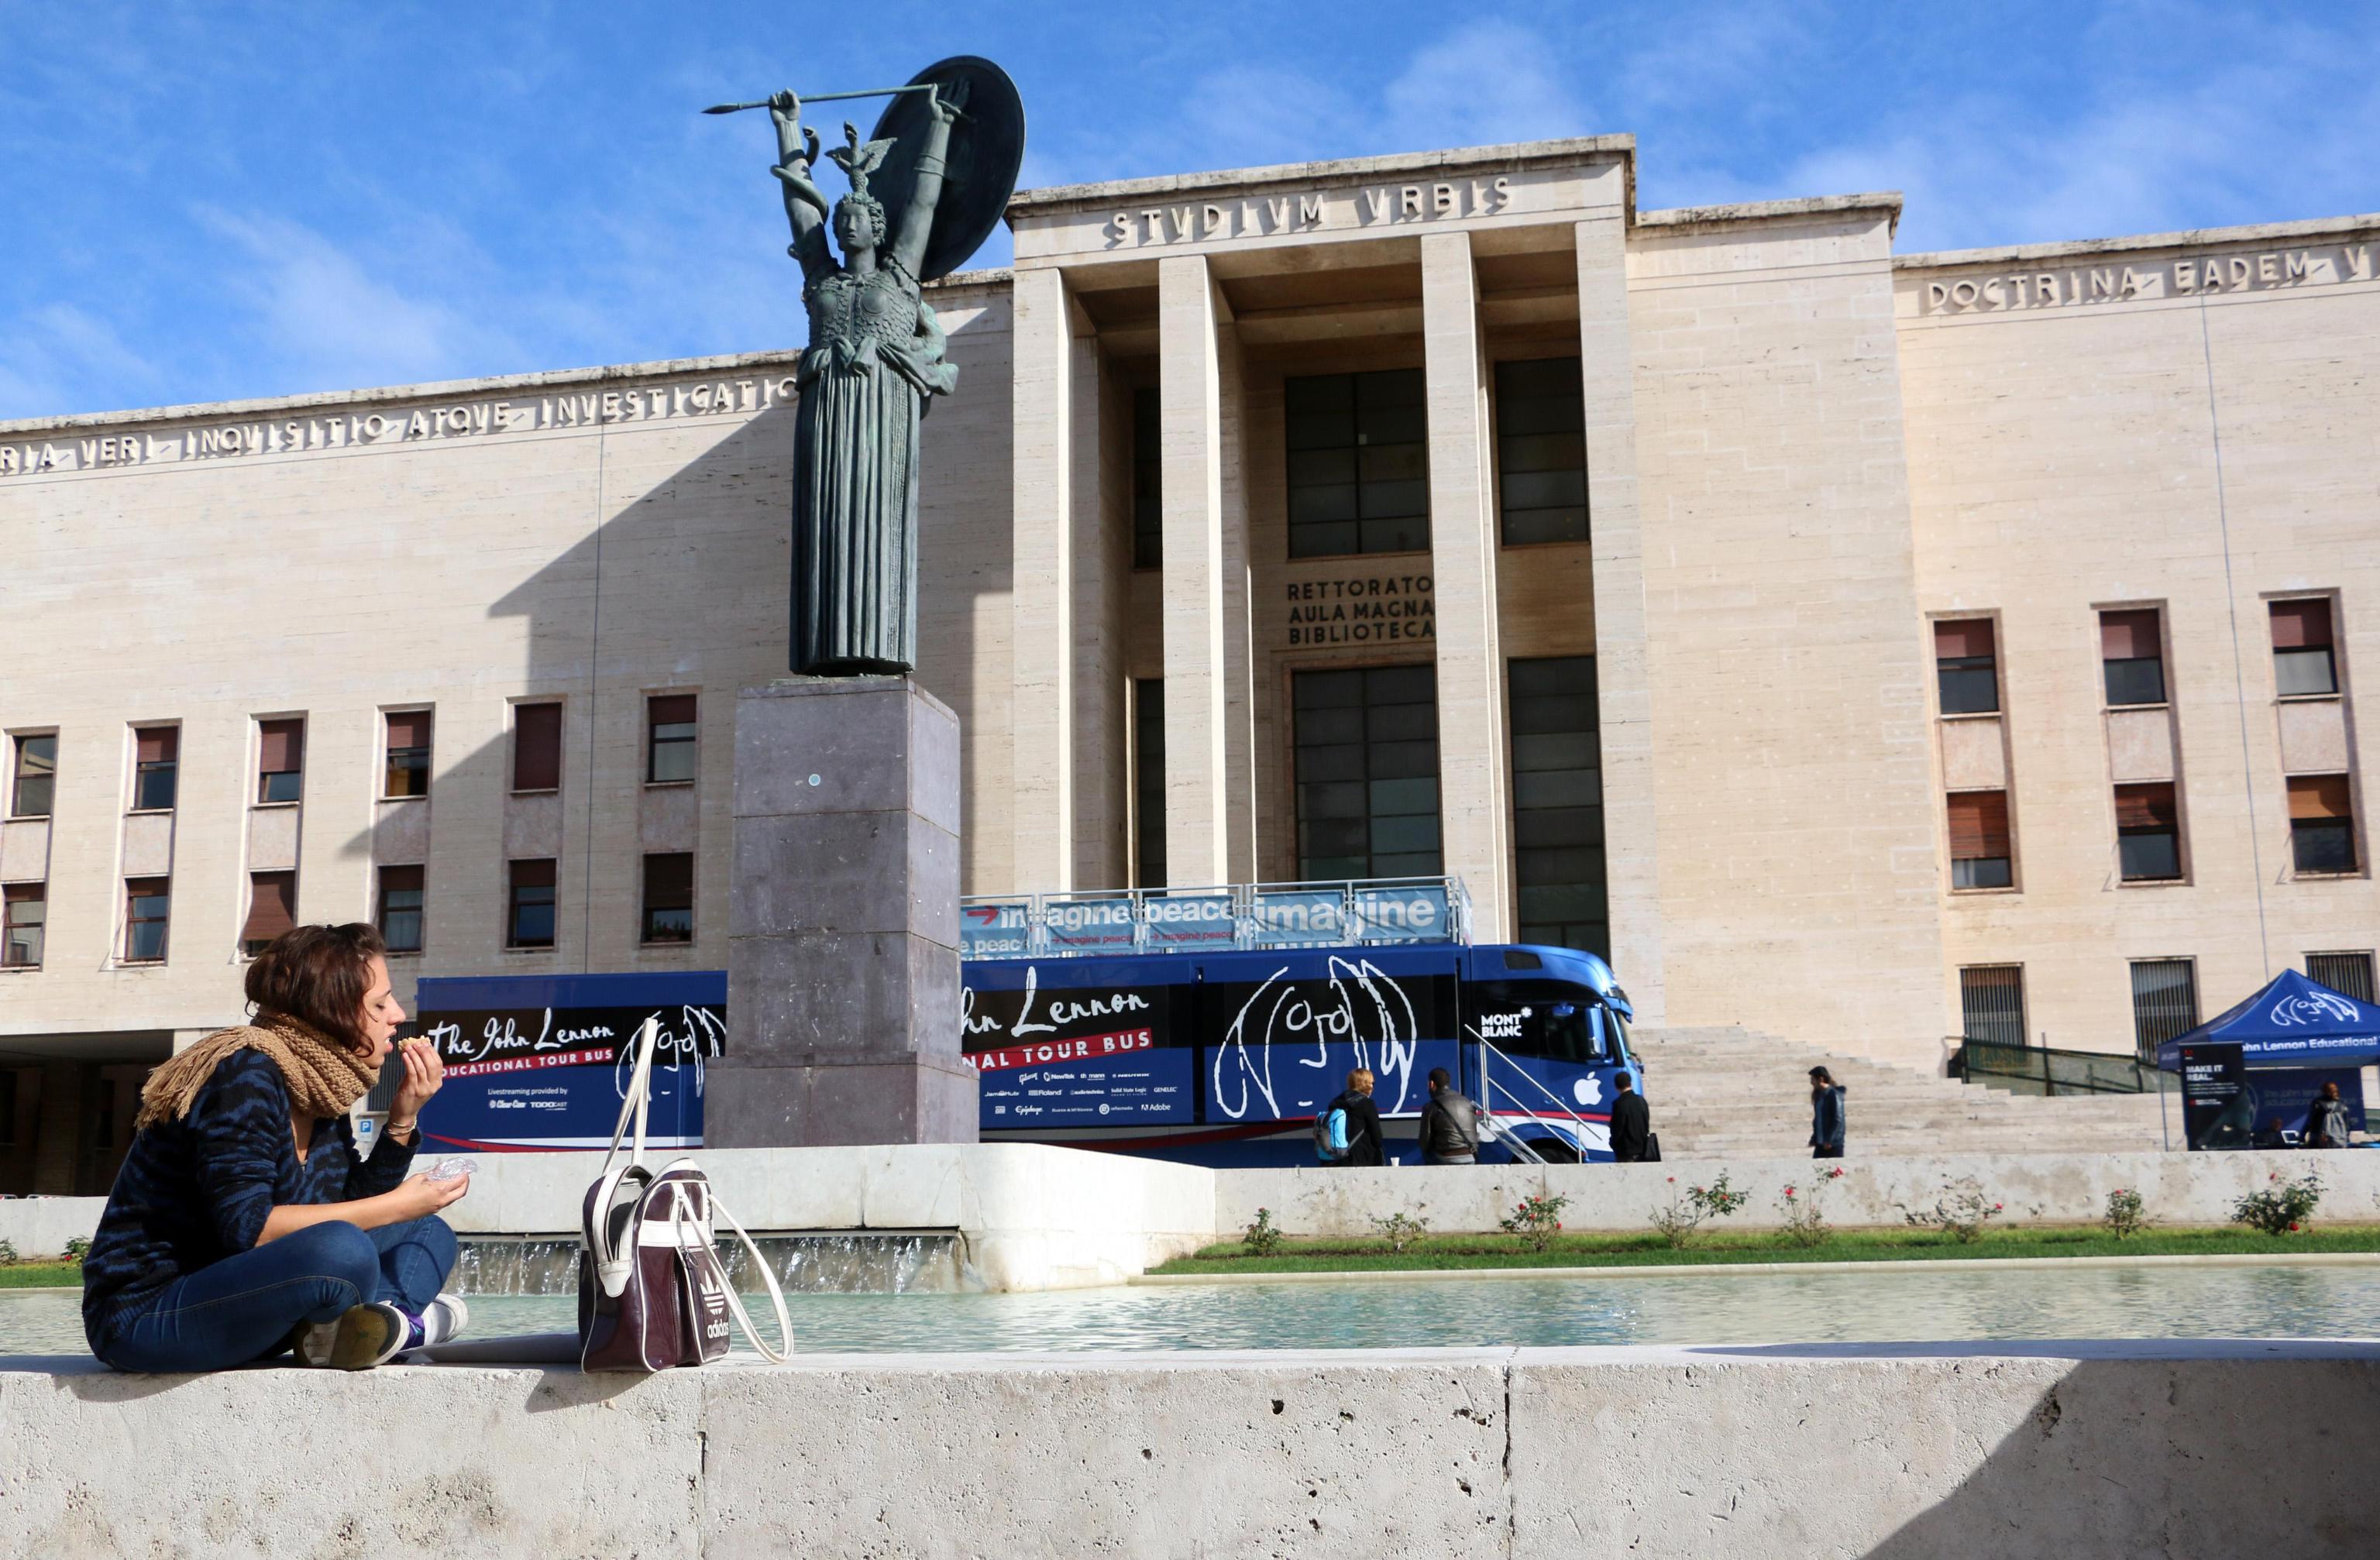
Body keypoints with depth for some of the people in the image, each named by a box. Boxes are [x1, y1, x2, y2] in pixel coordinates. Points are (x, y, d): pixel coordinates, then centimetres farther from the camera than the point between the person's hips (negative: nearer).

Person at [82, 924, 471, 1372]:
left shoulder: (322, 1090, 8)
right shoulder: (245, 1075, -19)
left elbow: (354, 1209, 10)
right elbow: (246, 1226, -28)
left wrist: (404, 1117, -3)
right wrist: (398, 1206, -22)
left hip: (235, 1298, 10)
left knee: (429, 1232, 11)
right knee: (342, 1251, -35)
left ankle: (363, 1326, -15)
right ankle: (403, 1317, -4)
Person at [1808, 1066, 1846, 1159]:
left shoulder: (1834, 1095, -12)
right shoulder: (1819, 1095, 13)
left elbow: (1838, 1120, -17)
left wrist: (1829, 1140, -19)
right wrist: (1814, 1138, 13)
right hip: (1820, 1144, 8)